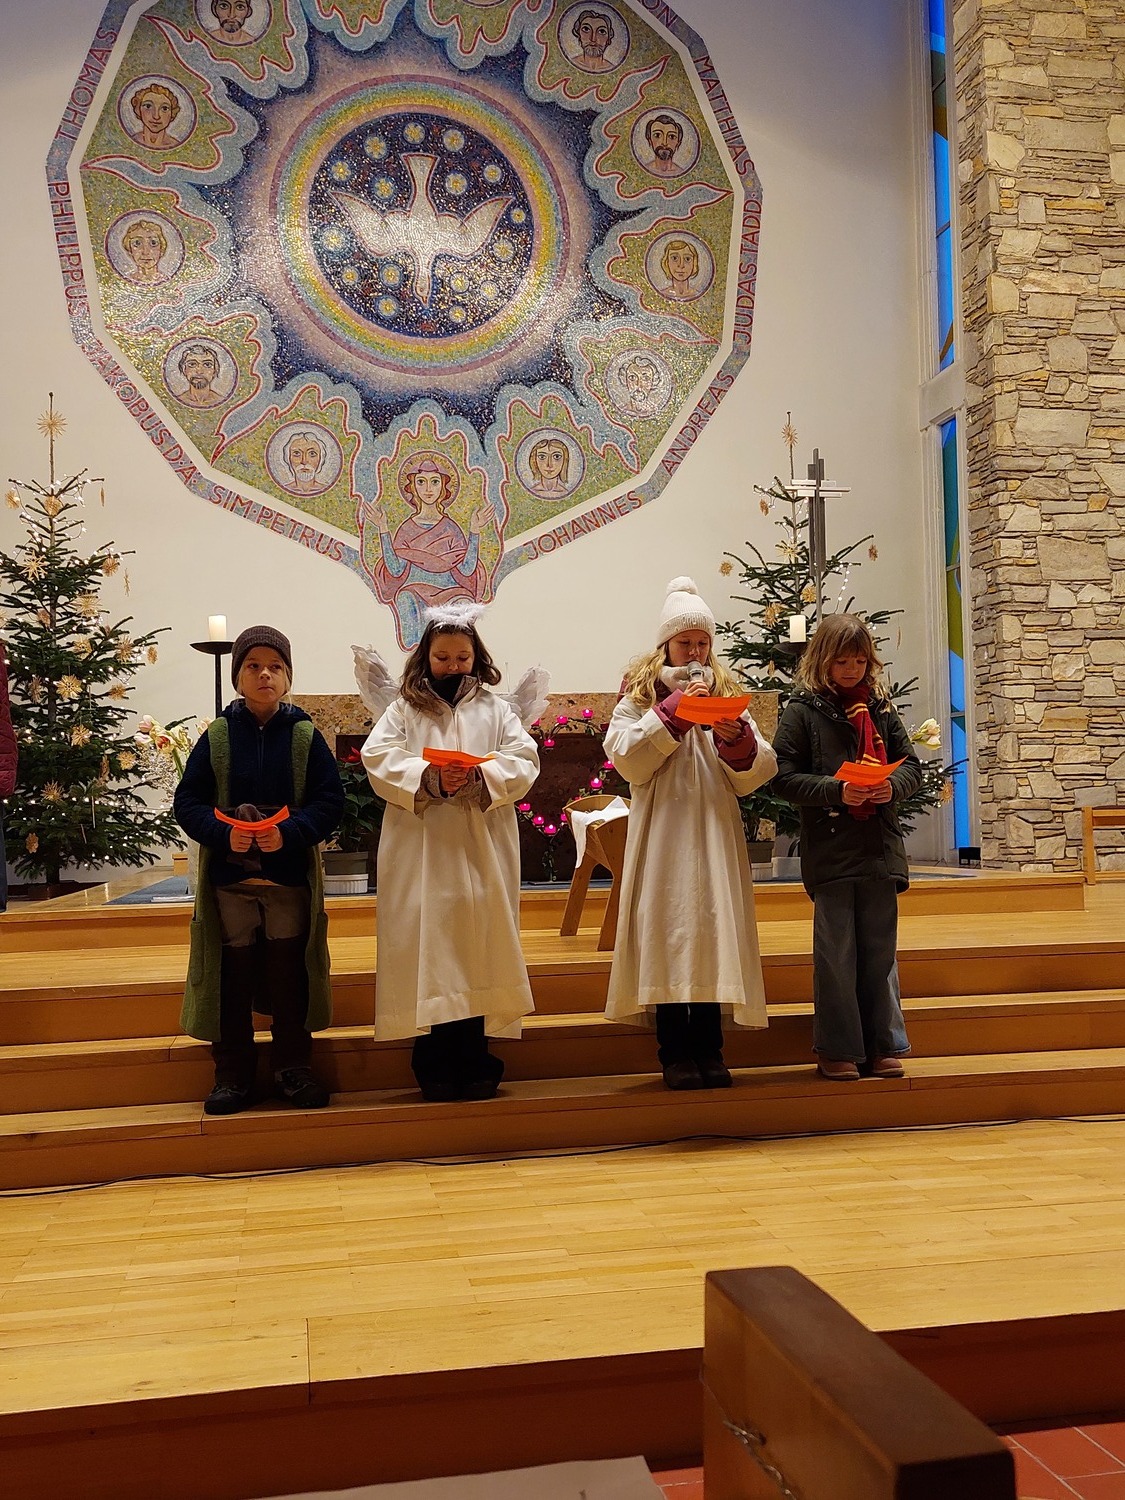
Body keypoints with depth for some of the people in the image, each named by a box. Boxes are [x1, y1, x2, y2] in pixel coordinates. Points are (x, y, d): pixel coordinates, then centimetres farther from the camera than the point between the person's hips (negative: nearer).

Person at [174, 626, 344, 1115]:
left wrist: (290, 831, -21)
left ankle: (293, 1068, 20)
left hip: (291, 876, 0)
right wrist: (222, 833, -19)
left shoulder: (306, 736, 0)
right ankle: (233, 1075, 18)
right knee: (234, 976, 6)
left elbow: (330, 800, -4)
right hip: (229, 877, 0)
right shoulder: (216, 736, 1)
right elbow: (187, 802, -1)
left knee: (289, 973, 6)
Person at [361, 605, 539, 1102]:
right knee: (427, 945, -3)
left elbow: (523, 760, 1)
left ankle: (475, 1061, 8)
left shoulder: (494, 709, 13)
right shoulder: (404, 708, 11)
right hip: (420, 851, -1)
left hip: (481, 851, 1)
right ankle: (434, 1065, 5)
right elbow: (378, 757, -3)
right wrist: (428, 778, -19)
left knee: (478, 943, -1)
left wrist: (481, 776, -18)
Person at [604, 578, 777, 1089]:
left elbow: (755, 774, 7)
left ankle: (709, 1050, 10)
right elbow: (624, 757, -8)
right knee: (667, 931, -5)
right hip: (662, 832, -2)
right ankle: (675, 1053, 4)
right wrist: (671, 712, -14)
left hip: (714, 832, 3)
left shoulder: (725, 692, 14)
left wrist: (738, 739, -14)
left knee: (713, 926, 1)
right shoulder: (640, 692, 7)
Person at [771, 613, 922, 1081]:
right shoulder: (802, 710, -2)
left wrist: (893, 786, -10)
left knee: (880, 950, 10)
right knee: (835, 953, 3)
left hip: (881, 847, 4)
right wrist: (836, 791, -18)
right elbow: (783, 777, -7)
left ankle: (883, 1046, 21)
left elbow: (911, 764, 12)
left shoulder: (880, 708, 10)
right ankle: (838, 1049, 13)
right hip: (829, 848, -3)